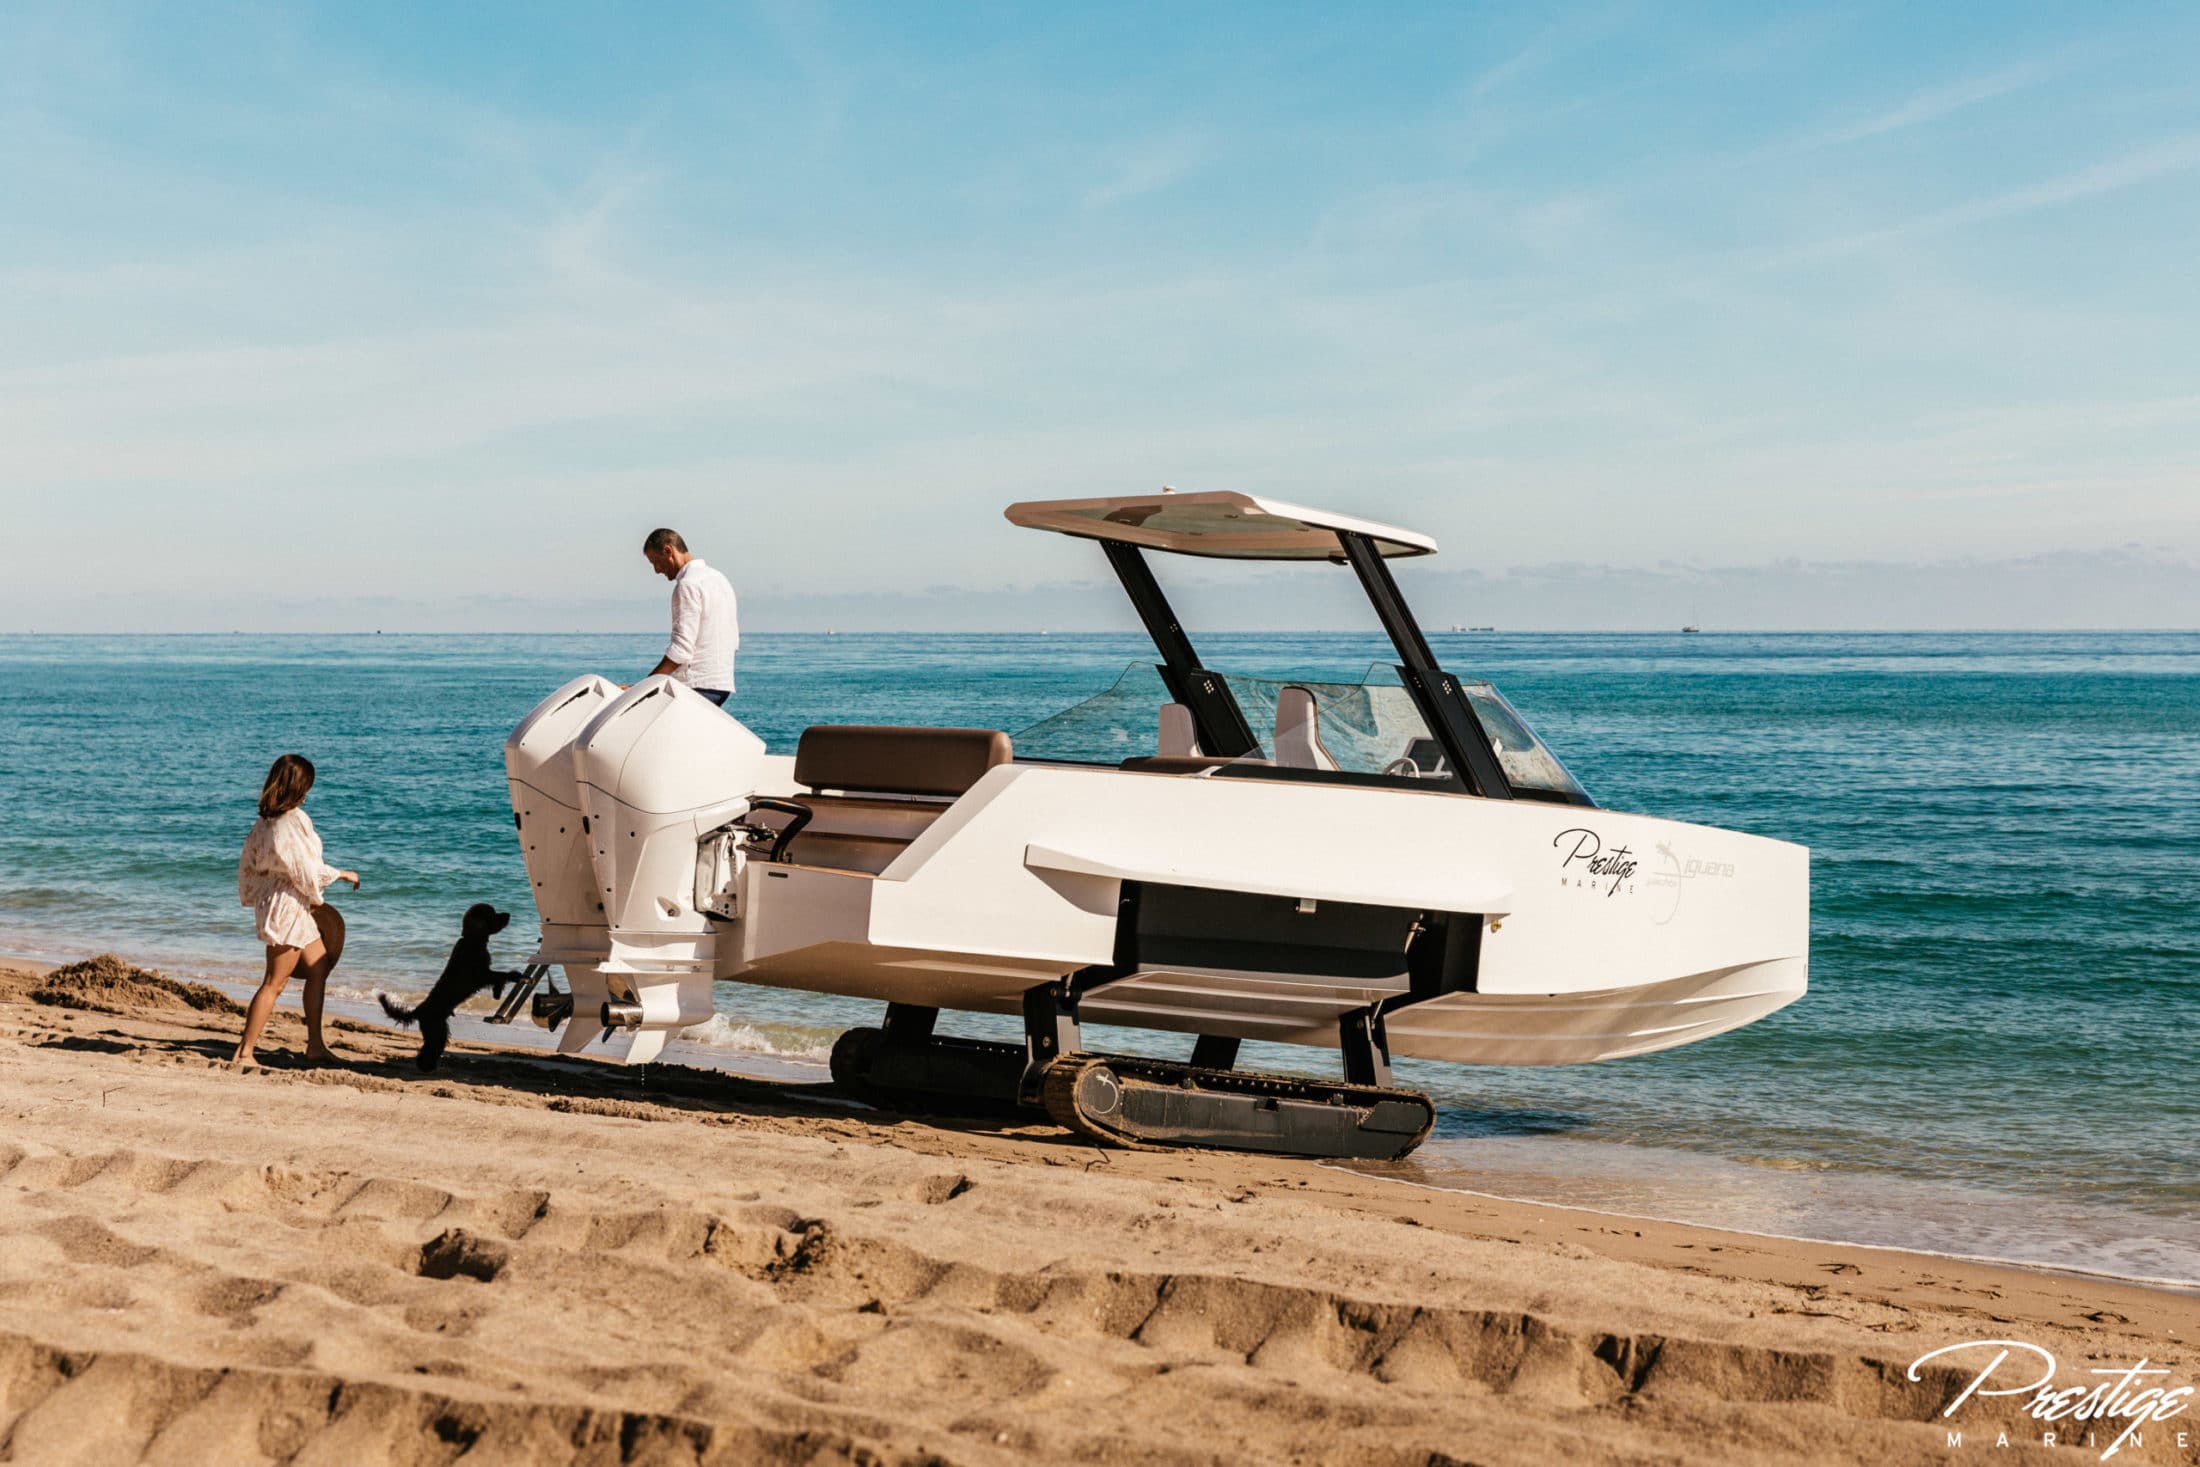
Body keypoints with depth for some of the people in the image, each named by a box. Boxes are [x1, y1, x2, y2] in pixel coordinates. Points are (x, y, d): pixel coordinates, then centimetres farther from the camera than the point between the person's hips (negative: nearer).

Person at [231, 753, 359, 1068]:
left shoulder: (264, 821, 7)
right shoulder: (293, 821, -19)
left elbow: (248, 863, 14)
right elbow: (307, 871, -17)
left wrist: (253, 898, 25)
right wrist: (341, 874, -2)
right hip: (289, 905, -10)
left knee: (319, 966, 17)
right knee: (274, 982, -5)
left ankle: (315, 1045, 19)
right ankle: (244, 1053, -3)